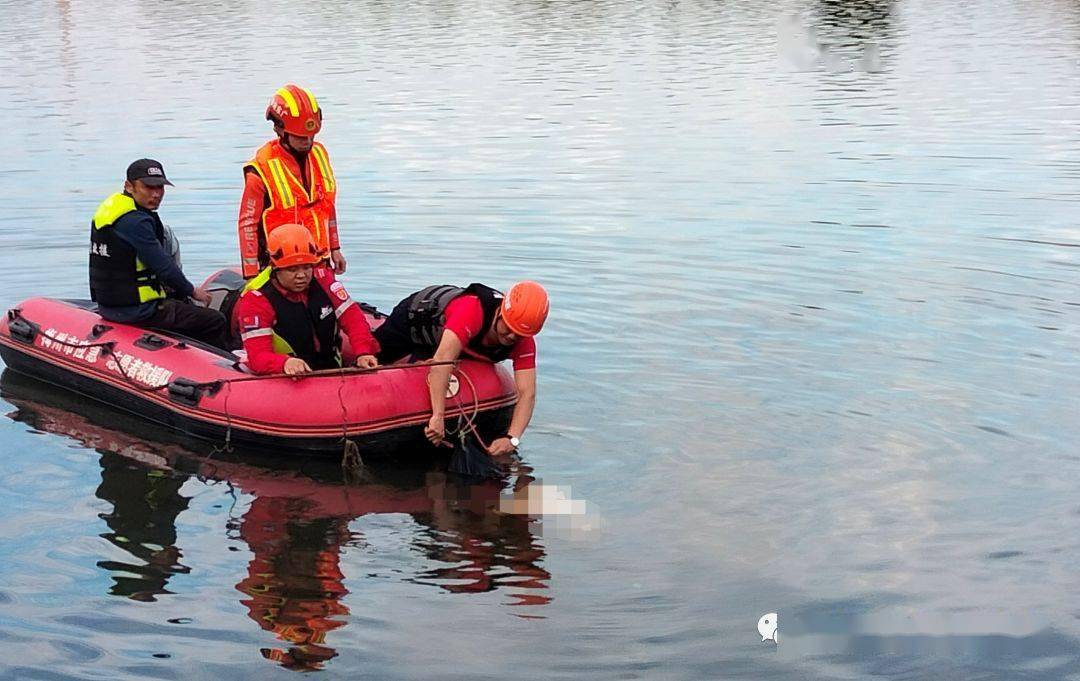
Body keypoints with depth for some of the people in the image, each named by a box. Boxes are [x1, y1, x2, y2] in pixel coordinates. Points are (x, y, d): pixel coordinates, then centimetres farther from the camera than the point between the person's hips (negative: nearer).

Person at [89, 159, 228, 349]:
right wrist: (192, 291, -3)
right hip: (138, 310, -11)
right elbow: (163, 266, -20)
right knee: (215, 322, -6)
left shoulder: (110, 208, 10)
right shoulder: (136, 222, -22)